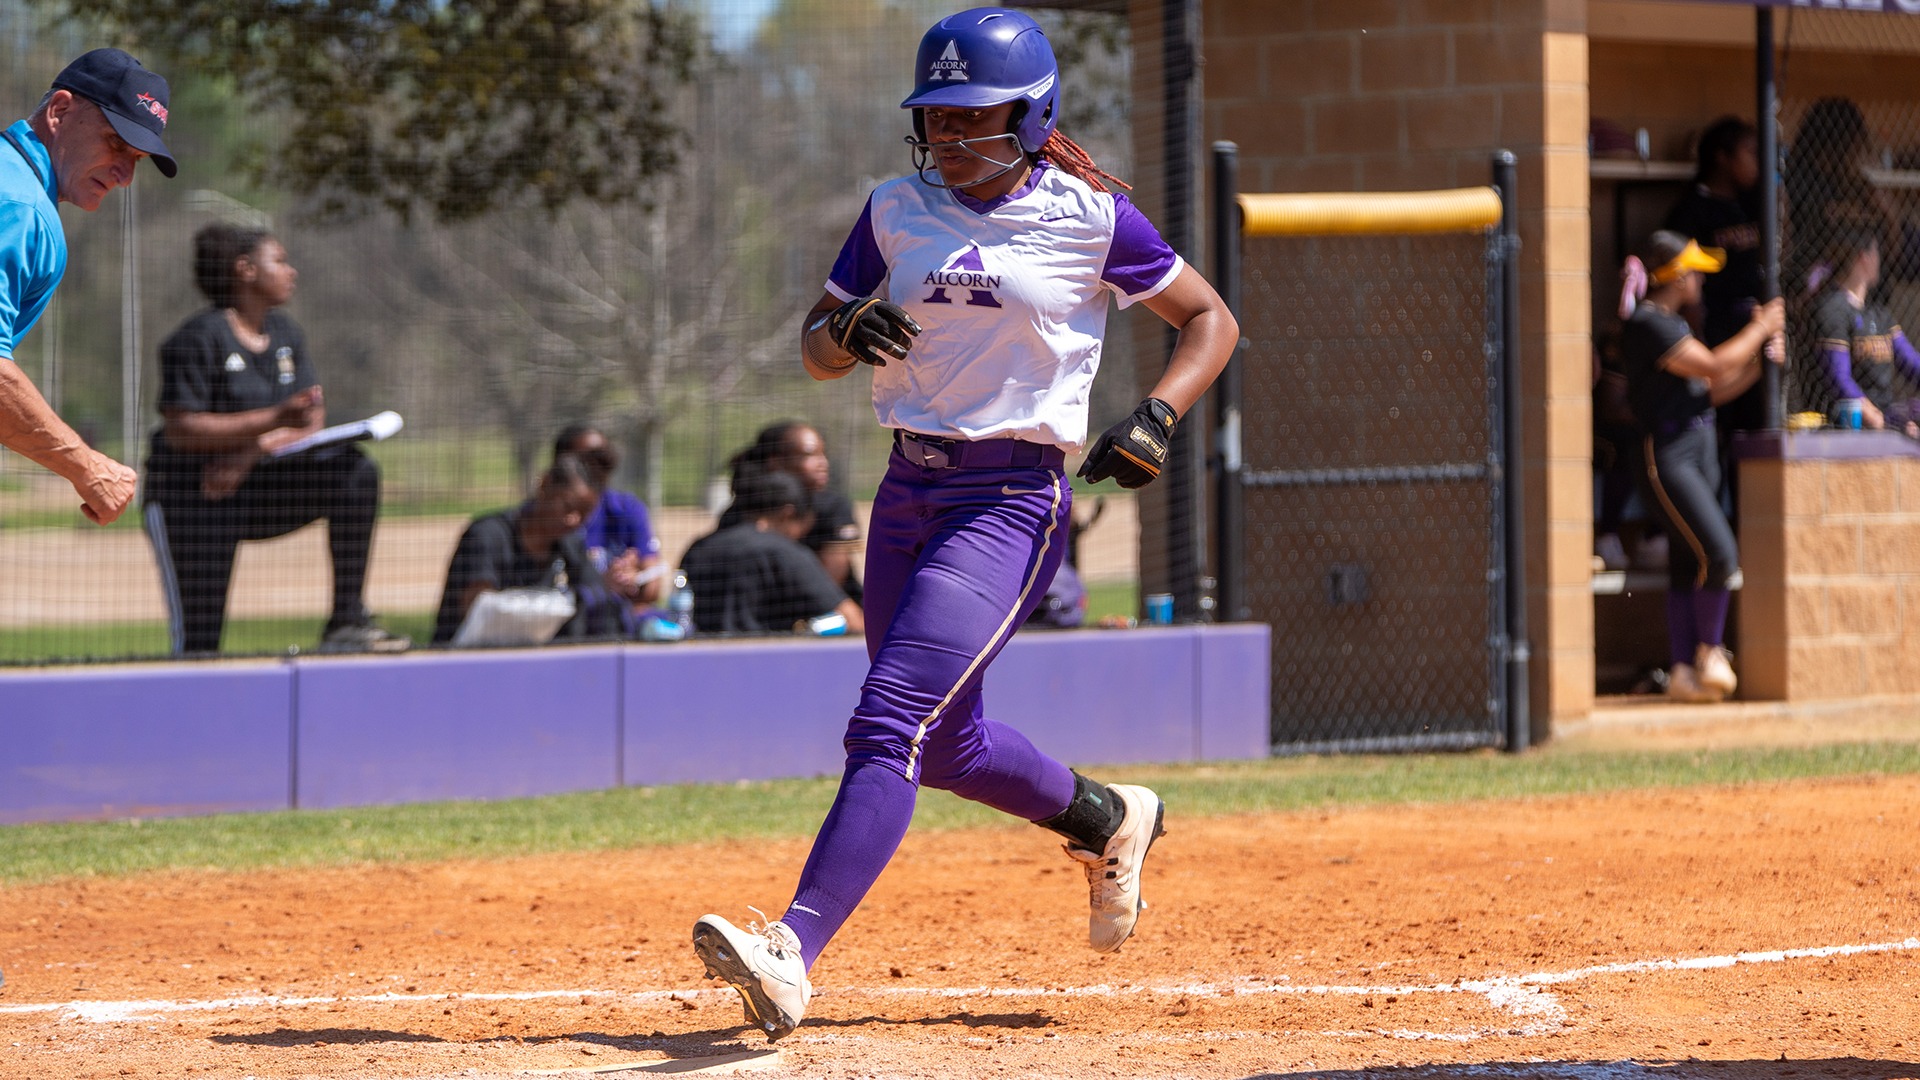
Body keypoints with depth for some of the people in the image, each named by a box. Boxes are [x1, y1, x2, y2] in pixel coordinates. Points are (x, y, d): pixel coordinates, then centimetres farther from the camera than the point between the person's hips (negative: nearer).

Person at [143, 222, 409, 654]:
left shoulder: (286, 334, 9)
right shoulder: (201, 338, -12)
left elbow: (311, 422, 3)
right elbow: (179, 430, -20)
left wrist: (252, 453, -18)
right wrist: (275, 419, -28)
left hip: (258, 491, 6)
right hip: (190, 500, -6)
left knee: (355, 470, -16)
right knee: (199, 638, -13)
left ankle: (347, 621, -20)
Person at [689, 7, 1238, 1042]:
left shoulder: (1087, 218, -5)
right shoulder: (896, 211, 7)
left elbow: (1210, 320, 4)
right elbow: (814, 346, 12)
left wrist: (1155, 416, -14)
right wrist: (847, 332, -12)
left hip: (1010, 500, -6)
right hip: (908, 489, 6)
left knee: (889, 725, -19)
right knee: (945, 744, 18)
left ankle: (792, 954, -29)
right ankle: (1108, 820, 46)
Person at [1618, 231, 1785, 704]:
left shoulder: (1673, 325, 19)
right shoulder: (1646, 324, -13)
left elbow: (1710, 392, 20)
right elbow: (1711, 366, -18)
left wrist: (1758, 362, 9)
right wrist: (1760, 329, -6)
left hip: (1699, 449, 10)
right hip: (1668, 455, -10)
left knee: (1687, 565, 7)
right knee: (1718, 554, -17)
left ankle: (1684, 672, 8)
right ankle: (1709, 649, -2)